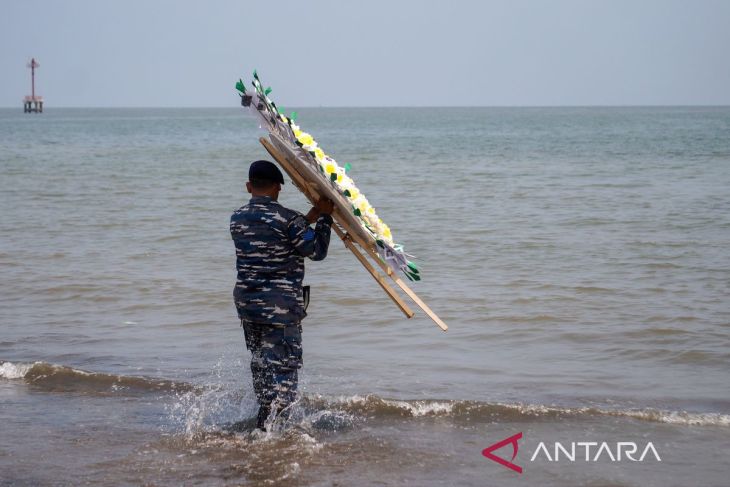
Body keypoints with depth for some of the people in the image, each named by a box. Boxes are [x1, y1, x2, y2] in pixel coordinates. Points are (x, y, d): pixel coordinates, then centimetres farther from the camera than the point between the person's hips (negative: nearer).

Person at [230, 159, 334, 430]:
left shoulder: (237, 218, 5)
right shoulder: (286, 218, -15)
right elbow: (316, 251, -5)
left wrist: (311, 216, 13)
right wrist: (324, 217, 5)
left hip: (246, 302, 6)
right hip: (281, 305, -6)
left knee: (260, 362, 20)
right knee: (284, 367, 1)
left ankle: (265, 416, 32)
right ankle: (265, 426, -8)